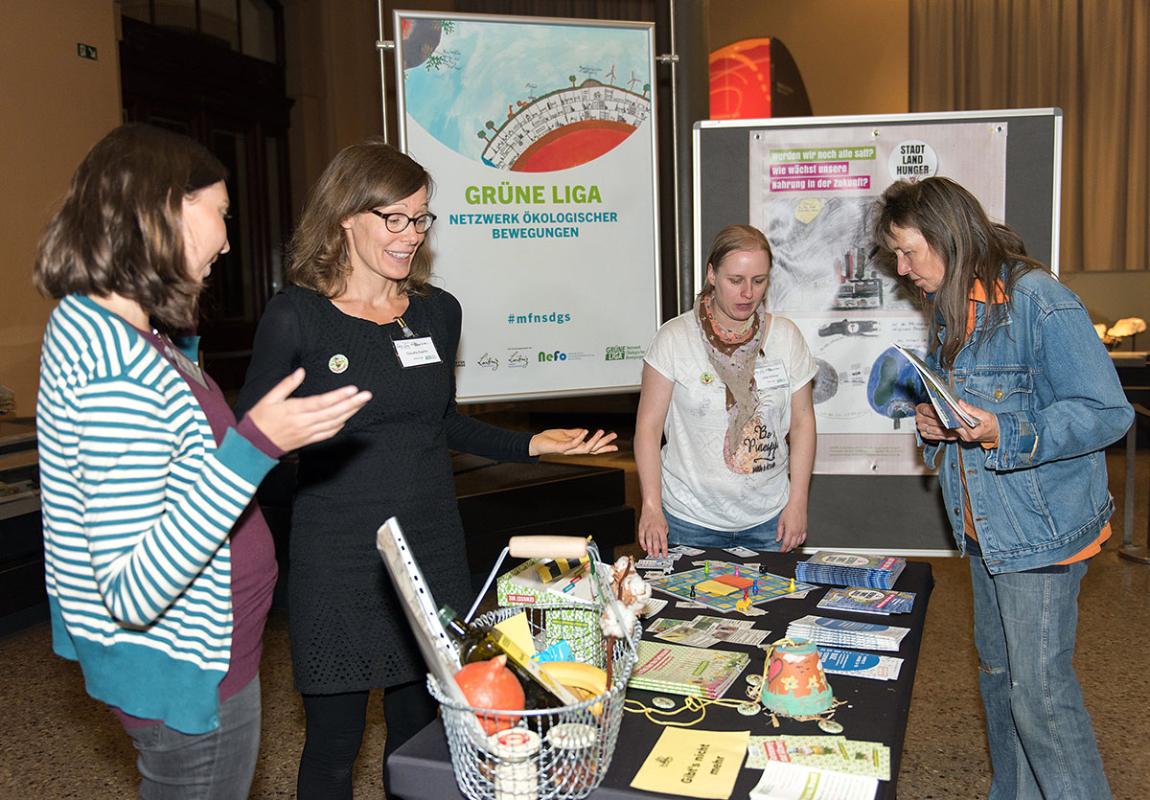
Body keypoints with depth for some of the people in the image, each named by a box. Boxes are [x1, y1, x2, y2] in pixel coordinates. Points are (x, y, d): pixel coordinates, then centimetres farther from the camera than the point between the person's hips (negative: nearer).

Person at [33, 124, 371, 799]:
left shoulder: (89, 321, 2)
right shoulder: (122, 371, -30)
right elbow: (131, 593, -31)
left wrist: (180, 348, 13)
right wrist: (256, 445, -37)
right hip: (187, 677, -10)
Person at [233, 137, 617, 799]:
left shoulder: (438, 311, 5)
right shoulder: (298, 316, -9)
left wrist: (533, 445, 8)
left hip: (434, 547, 4)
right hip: (337, 561, -4)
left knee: (421, 735, 15)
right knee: (333, 745, 10)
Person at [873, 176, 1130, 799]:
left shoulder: (1037, 299, -18)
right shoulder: (950, 308, 9)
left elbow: (1107, 412, -19)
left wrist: (1004, 435, -31)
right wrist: (933, 422, -1)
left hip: (1040, 528, -9)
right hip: (984, 527, 9)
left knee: (1040, 690, -3)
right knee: (998, 672, 19)